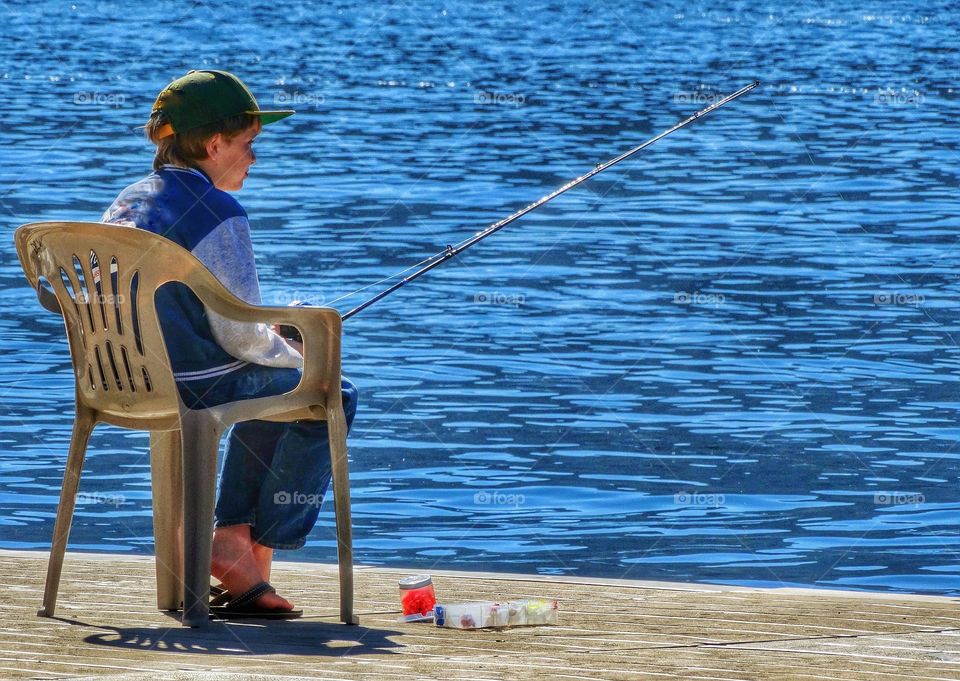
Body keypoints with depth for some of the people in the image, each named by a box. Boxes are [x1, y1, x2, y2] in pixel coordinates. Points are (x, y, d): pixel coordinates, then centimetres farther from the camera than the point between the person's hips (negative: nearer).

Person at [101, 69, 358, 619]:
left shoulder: (127, 204, 10)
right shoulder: (217, 213, -16)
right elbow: (242, 337, -17)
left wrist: (271, 341, 18)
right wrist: (298, 354, 4)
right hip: (192, 387, -9)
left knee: (270, 387, 32)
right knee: (331, 397, 10)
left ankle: (232, 536, 21)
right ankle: (258, 553, 10)